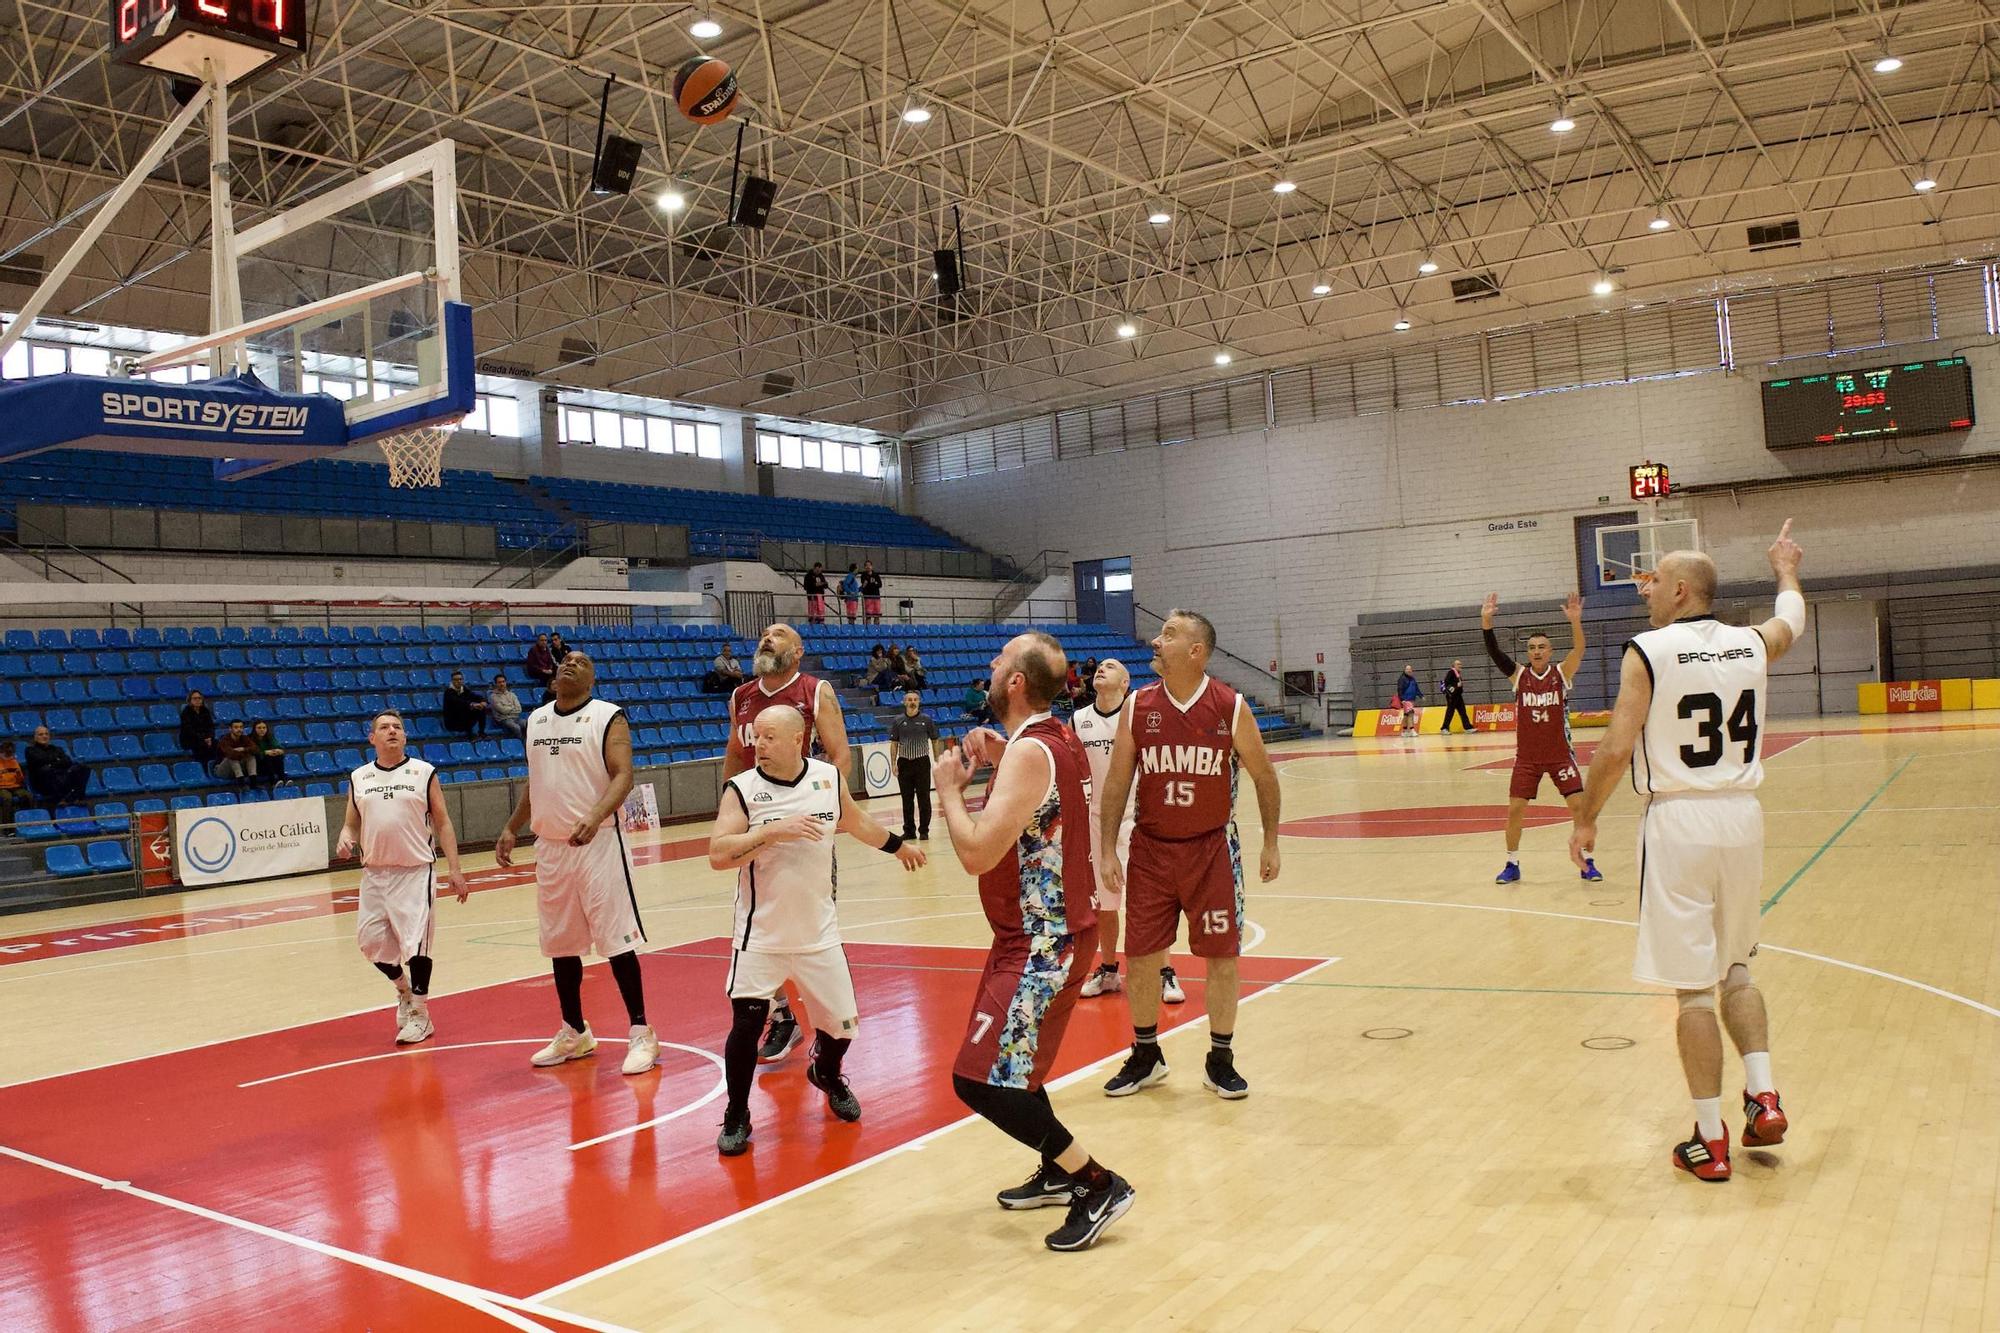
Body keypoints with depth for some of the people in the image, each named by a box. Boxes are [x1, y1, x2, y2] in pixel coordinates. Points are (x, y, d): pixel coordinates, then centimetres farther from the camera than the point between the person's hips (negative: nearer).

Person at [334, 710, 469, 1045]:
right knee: (371, 940, 5)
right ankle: (404, 989, 33)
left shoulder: (424, 773, 1)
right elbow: (351, 823, 15)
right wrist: (345, 840, -9)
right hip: (374, 873, 4)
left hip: (416, 871, -3)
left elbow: (443, 823, 1)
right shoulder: (359, 778, 8)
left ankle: (420, 1014, 11)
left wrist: (454, 869, -5)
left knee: (416, 942, -4)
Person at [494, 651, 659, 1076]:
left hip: (597, 842, -6)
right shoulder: (536, 719, 13)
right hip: (550, 846, 7)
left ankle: (641, 1033, 4)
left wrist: (595, 818, -31)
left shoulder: (608, 717, -7)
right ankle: (575, 1033, 26)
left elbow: (623, 775, -16)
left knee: (616, 940, -5)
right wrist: (512, 828, 16)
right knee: (559, 944, 12)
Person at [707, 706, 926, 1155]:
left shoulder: (829, 778, -2)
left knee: (841, 1024, 10)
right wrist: (774, 830, -31)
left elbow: (856, 822, 18)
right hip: (761, 936, -3)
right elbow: (718, 854, -23)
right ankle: (736, 1115, 10)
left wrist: (897, 845, 32)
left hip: (819, 933, 3)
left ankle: (826, 1074, 44)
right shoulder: (741, 789, -12)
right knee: (746, 1023, -13)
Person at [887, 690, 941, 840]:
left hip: (922, 762, -1)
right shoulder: (898, 721, 3)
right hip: (904, 762, 1)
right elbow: (894, 743, 5)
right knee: (907, 799, 7)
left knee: (923, 798, 0)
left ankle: (924, 831, 7)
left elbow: (934, 741, 6)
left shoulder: (926, 720, 0)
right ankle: (909, 830, 16)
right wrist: (894, 763, -2)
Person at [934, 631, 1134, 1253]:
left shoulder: (1029, 752, -22)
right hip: (1053, 931, 10)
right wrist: (993, 767, 11)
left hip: (1040, 944, -10)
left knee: (980, 1079, -9)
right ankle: (1059, 1173, 37)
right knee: (1009, 1061, 23)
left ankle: (1099, 1186, -1)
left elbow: (978, 854, -28)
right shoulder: (1061, 741, 7)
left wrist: (950, 788, -12)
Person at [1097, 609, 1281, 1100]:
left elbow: (1264, 777, 3)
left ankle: (1220, 1061, 20)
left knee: (1222, 957, 3)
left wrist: (1270, 844, 4)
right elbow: (1117, 783, 2)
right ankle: (1145, 1056, 25)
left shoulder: (1232, 708, -9)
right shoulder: (1137, 707, -3)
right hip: (1150, 849, 2)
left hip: (1212, 849, -2)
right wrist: (1107, 849, -2)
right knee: (1141, 956, 6)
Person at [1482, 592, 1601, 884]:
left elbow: (1579, 651, -22)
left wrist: (1575, 622, -40)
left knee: (1578, 805, -4)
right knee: (1514, 809, 0)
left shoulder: (1561, 674, -5)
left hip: (1560, 754, -1)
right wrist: (1486, 621, -30)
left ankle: (1586, 863, 12)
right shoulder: (1519, 676, -2)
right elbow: (1494, 653, -15)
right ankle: (1512, 865, 15)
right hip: (1527, 757, 1)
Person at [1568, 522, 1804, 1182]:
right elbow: (1792, 620, 31)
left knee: (1693, 987, 2)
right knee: (1736, 969, 23)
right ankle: (1764, 1097, 16)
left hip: (1678, 820, -5)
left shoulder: (1648, 652, -9)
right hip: (1742, 815, 5)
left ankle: (1711, 1140, 8)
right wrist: (1787, 571, 51)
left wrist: (1585, 820, -1)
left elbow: (1616, 750, -14)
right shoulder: (1753, 644, 6)